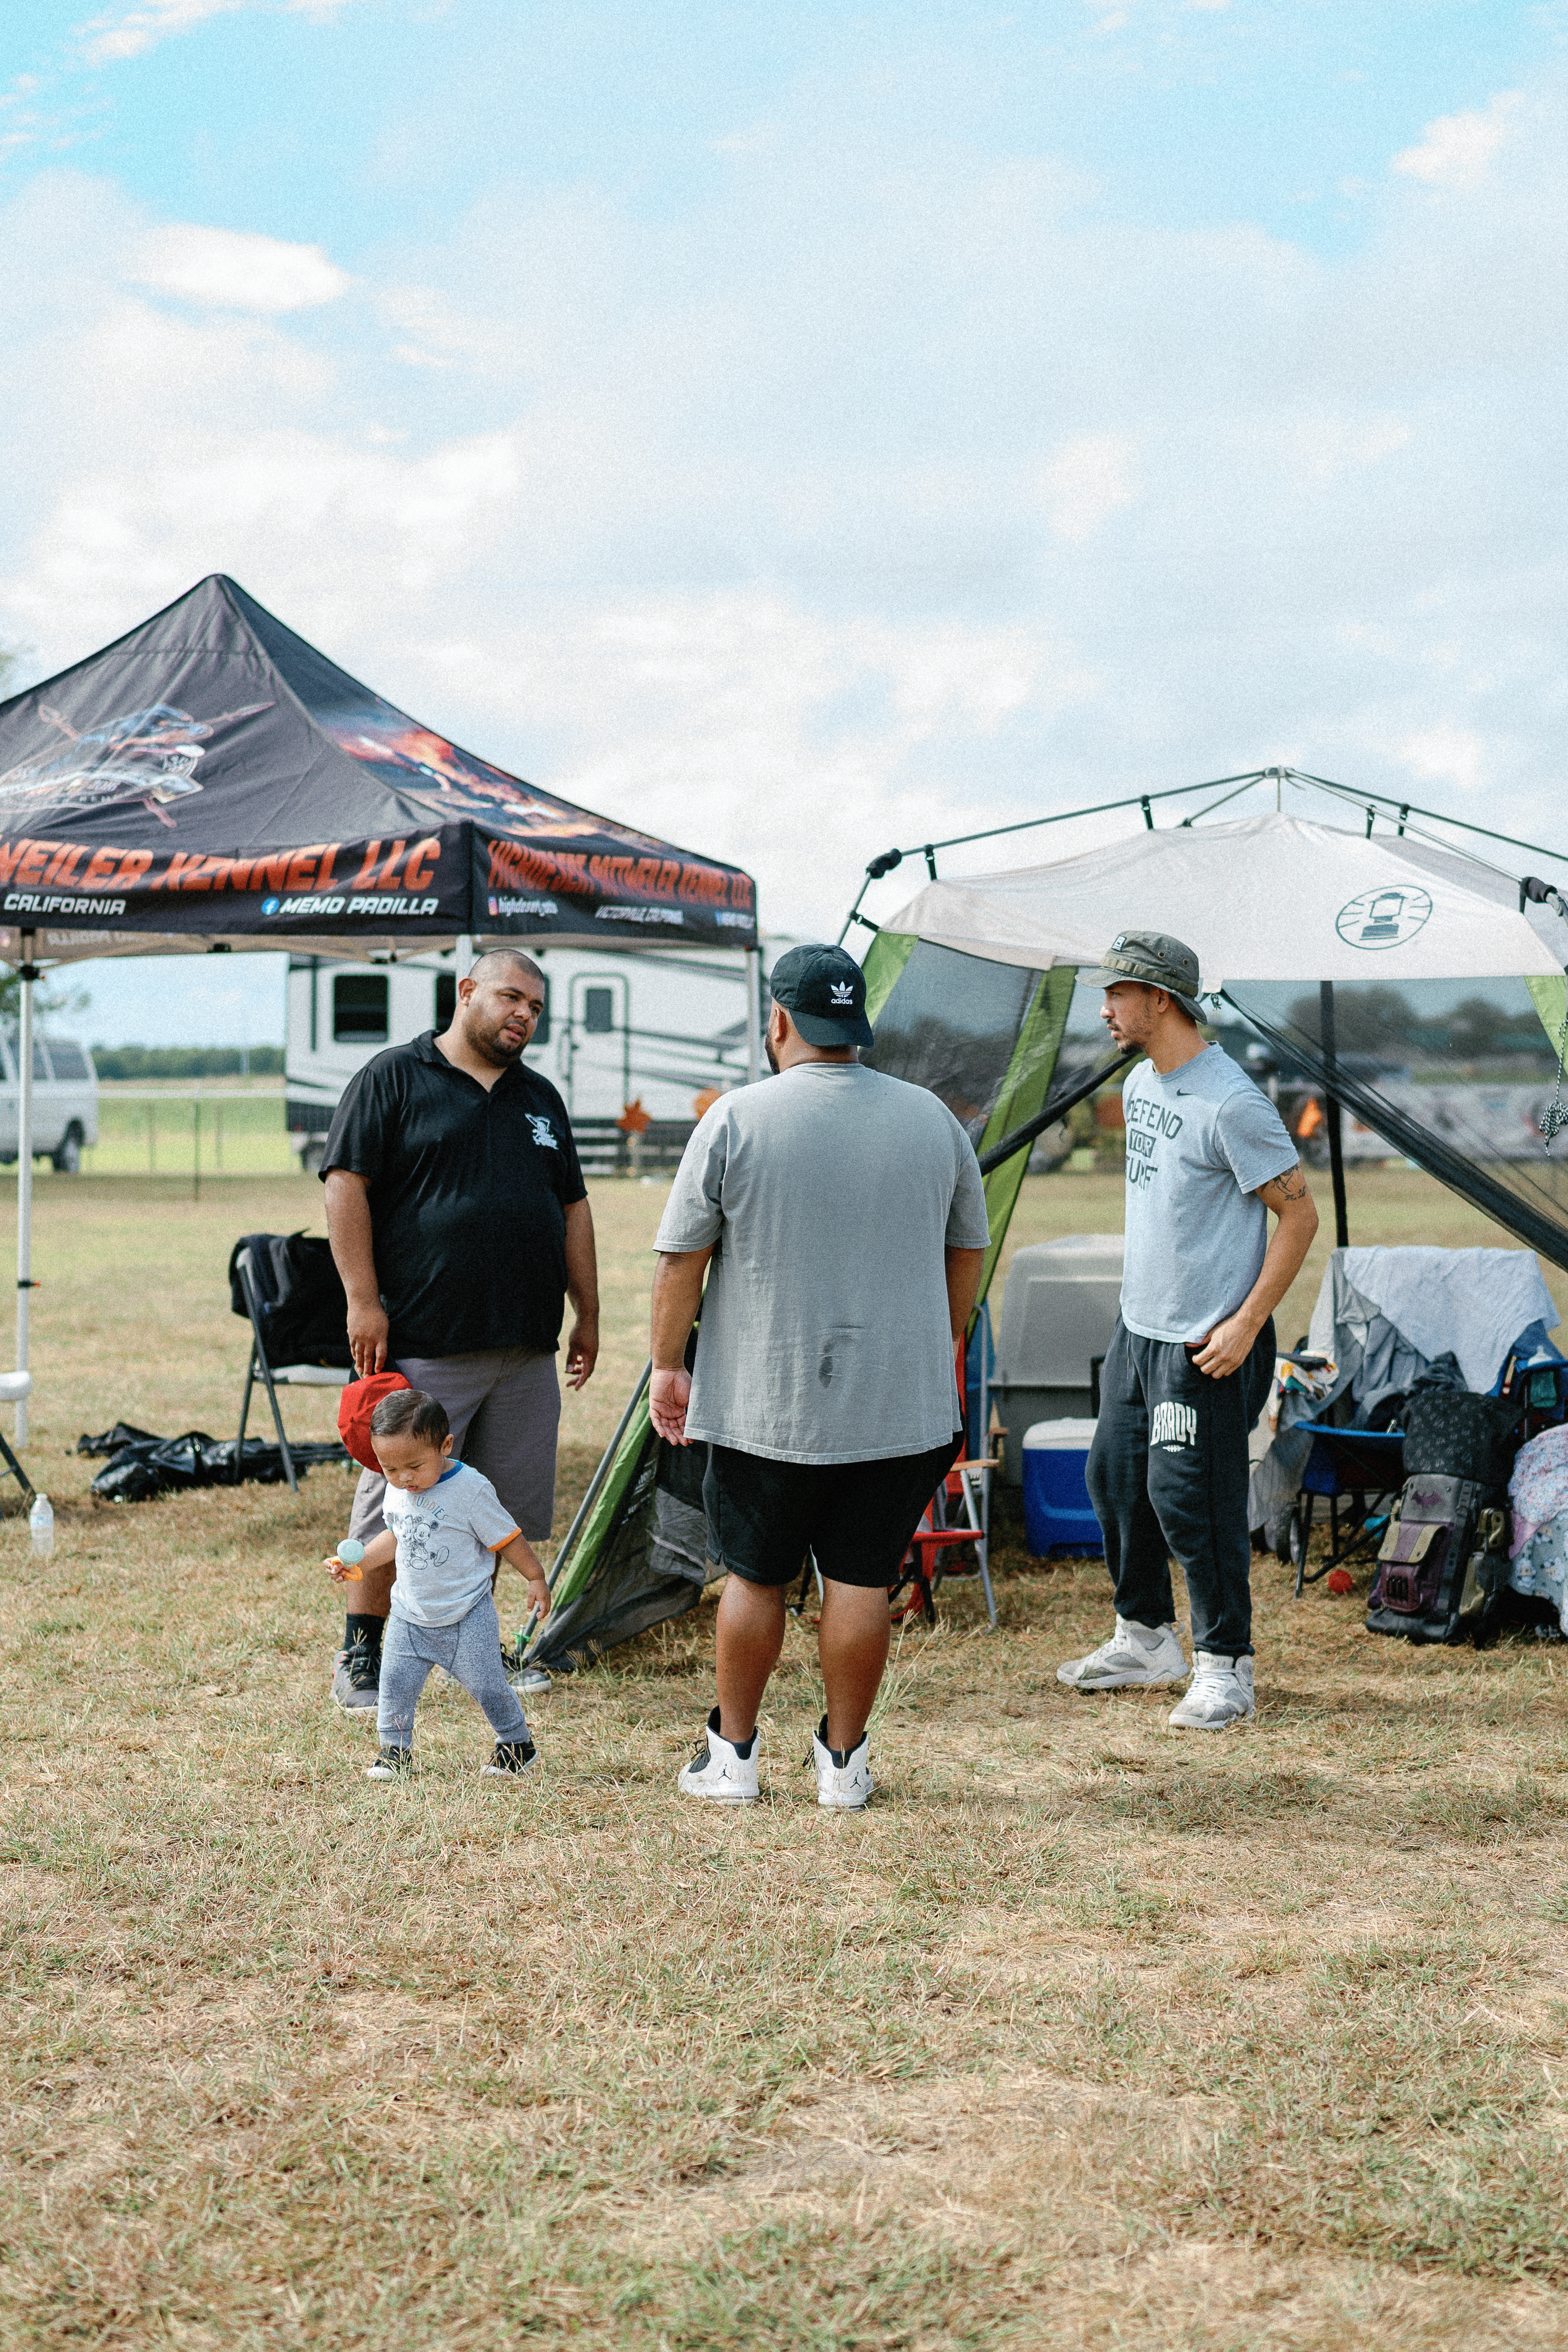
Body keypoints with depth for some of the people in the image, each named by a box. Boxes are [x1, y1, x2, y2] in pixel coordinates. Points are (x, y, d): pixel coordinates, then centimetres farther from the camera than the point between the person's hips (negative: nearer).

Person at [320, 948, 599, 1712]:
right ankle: (361, 1656, 8)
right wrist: (363, 1299, -14)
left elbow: (573, 1208, 21)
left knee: (501, 1506, 8)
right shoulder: (393, 1079, -1)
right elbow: (346, 1183, -7)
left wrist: (587, 1315, 16)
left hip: (526, 1349, 6)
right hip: (422, 1341, -6)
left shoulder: (541, 1099, 18)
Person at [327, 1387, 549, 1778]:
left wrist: (535, 1579, 0)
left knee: (485, 1683, -2)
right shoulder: (395, 1491, -1)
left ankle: (517, 1744, 19)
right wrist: (356, 1565, 8)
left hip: (466, 1617, -5)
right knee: (395, 1684, 1)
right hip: (410, 1616, 5)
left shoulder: (471, 1490, -19)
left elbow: (506, 1538, -9)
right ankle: (395, 1750, 18)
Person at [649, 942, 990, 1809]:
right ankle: (844, 1762, 14)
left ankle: (731, 1755, 19)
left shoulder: (736, 1119, -6)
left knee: (754, 1577, 11)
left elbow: (681, 1259, -3)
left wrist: (668, 1365, 8)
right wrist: (938, 1353, 25)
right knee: (861, 1581, 7)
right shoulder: (932, 1118, 5)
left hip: (765, 1405, -2)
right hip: (901, 1403, 2)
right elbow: (967, 1253, 14)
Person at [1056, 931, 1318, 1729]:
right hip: (1137, 1327, 9)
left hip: (1207, 1345, -9)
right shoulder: (1139, 1084, 9)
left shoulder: (1231, 1103, -19)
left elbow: (1299, 1216, -16)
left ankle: (1225, 1668, 6)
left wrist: (1248, 1323, -18)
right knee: (1115, 1478, 15)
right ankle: (1146, 1640, 32)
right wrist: (1139, 1293, 18)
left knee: (1190, 1497, -8)